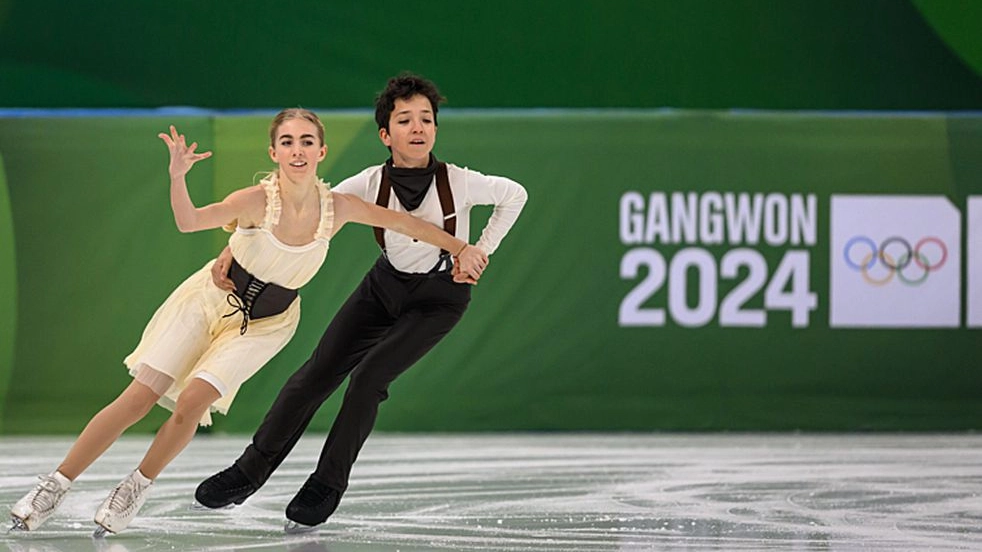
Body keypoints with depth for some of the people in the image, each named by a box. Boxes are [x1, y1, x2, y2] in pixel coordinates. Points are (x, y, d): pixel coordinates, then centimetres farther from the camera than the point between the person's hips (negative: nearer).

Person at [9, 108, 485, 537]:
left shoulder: (337, 208, -18)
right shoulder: (258, 200, -28)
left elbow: (401, 222, -3)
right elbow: (189, 222, -43)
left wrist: (459, 248, 3)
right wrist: (177, 177, -61)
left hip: (264, 324, 2)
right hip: (211, 300, -2)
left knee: (193, 402, -20)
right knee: (139, 397, -7)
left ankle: (137, 487, 2)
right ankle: (54, 487, 4)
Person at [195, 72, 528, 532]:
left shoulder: (459, 183, -26)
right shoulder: (369, 185, -21)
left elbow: (514, 195, -6)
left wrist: (481, 252, -8)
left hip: (440, 296, -3)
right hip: (386, 284, 3)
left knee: (369, 376, -19)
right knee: (317, 373, -1)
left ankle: (328, 485, 0)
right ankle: (250, 471, 14)